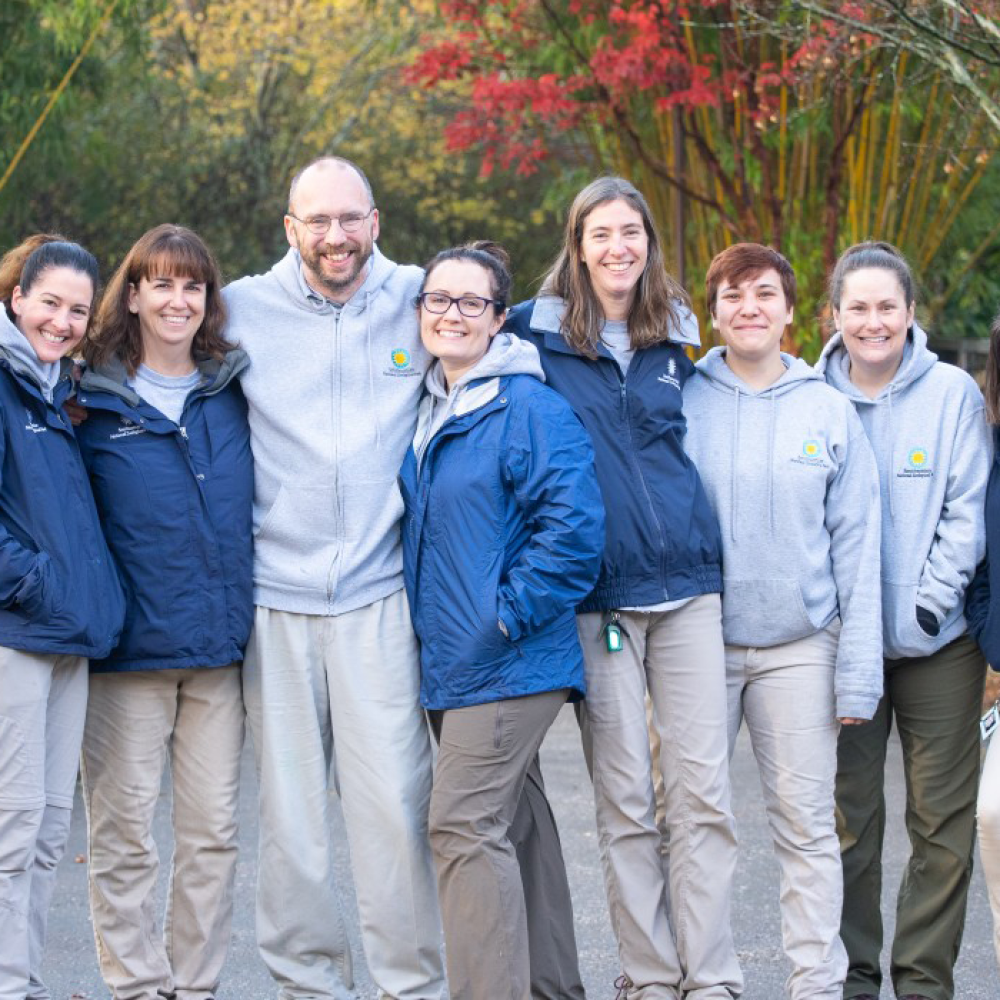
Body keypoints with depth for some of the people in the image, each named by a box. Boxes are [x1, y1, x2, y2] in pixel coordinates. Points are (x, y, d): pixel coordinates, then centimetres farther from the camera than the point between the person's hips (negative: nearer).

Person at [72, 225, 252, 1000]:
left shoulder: (235, 394, 9)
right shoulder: (96, 402, -1)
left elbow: (255, 509, 18)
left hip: (220, 645, 3)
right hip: (129, 647, -3)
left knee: (214, 828, 6)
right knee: (125, 830, 0)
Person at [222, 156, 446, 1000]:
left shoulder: (416, 301, 5)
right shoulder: (244, 310, 5)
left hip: (379, 593, -1)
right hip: (275, 593, 1)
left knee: (394, 801, -5)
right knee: (288, 804, 4)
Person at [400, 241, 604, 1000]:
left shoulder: (530, 408, -12)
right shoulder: (427, 410, 13)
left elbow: (573, 528, -19)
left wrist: (506, 615, -17)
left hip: (507, 661, -9)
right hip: (453, 663, 9)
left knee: (465, 828, -13)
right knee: (511, 823, 13)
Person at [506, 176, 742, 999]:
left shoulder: (674, 337, 12)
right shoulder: (534, 335, 2)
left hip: (687, 582, 2)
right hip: (596, 594, -2)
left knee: (703, 791, -2)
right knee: (624, 799, 1)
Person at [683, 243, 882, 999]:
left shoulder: (830, 412, 3)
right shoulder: (680, 404, 2)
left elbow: (856, 547, 3)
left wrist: (859, 673, -2)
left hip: (799, 648, 0)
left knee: (806, 825, 1)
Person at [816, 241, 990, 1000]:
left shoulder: (953, 393, -2)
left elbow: (967, 511, -3)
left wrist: (930, 603, -12)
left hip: (938, 643, -1)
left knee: (942, 823, 1)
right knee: (849, 818, 6)